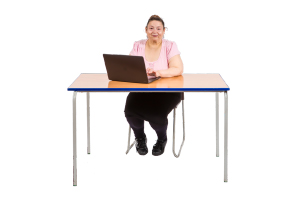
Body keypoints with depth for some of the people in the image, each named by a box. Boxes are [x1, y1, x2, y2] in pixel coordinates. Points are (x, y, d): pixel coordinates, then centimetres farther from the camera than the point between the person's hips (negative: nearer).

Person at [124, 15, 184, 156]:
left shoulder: (170, 46, -1)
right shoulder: (138, 46, 6)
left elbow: (178, 70, -13)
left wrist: (159, 73, -30)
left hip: (167, 92, -2)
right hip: (141, 90, 2)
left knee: (157, 115, -30)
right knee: (131, 111, -26)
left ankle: (162, 139, 8)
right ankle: (140, 138, 9)